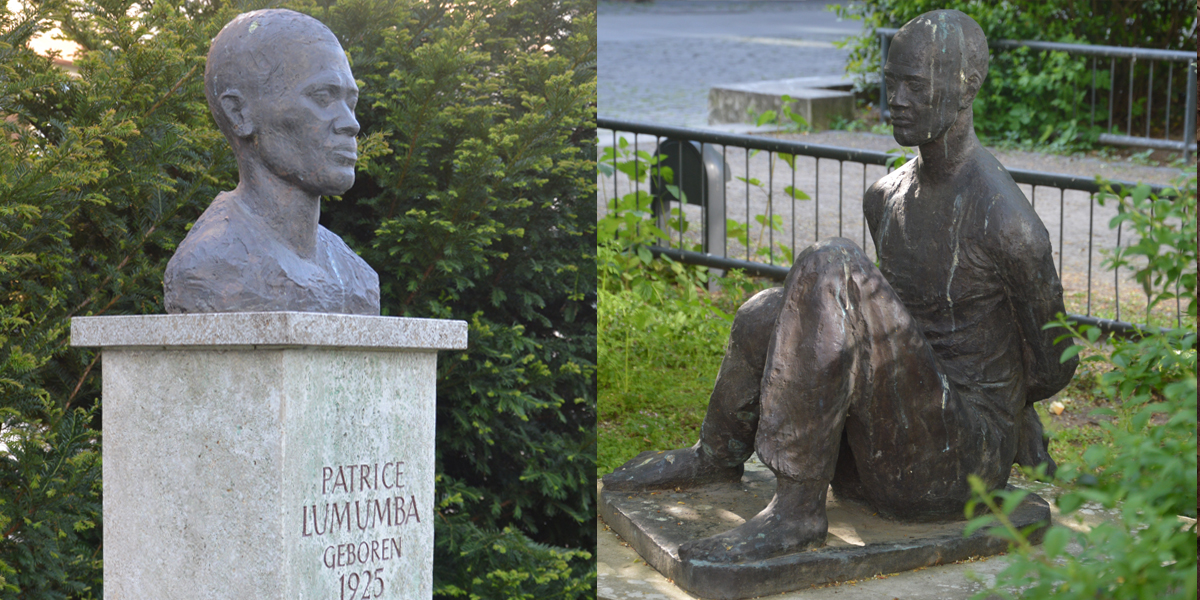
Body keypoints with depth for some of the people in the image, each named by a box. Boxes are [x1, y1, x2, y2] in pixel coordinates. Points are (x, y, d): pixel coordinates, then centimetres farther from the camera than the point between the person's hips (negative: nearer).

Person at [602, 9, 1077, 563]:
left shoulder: (1008, 221, -18)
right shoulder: (885, 199, 9)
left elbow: (1051, 370, -5)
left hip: (965, 462, -8)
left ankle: (796, 511, -23)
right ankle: (715, 457, 25)